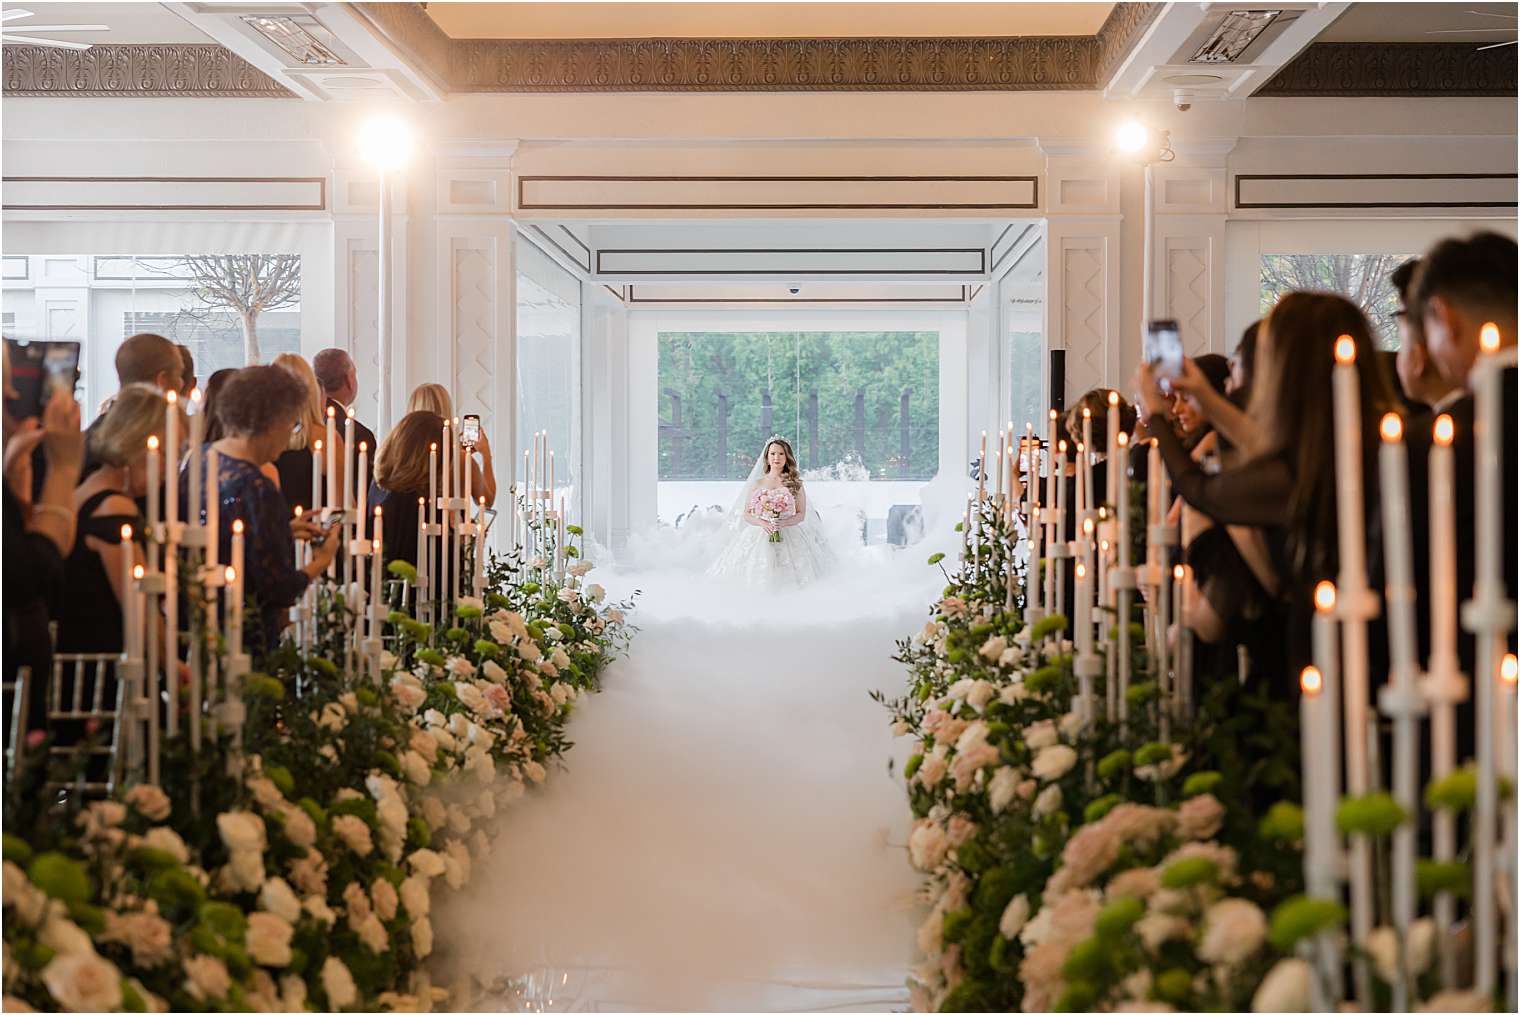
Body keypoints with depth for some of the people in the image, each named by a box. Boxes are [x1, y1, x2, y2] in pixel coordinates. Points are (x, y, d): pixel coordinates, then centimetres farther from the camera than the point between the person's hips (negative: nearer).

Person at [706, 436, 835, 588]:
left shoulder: (795, 483, 8)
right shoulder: (758, 483, 11)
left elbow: (801, 514, 4)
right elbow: (746, 514, 9)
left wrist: (784, 523, -15)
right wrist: (762, 523, -12)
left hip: (788, 535, -1)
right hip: (760, 535, 1)